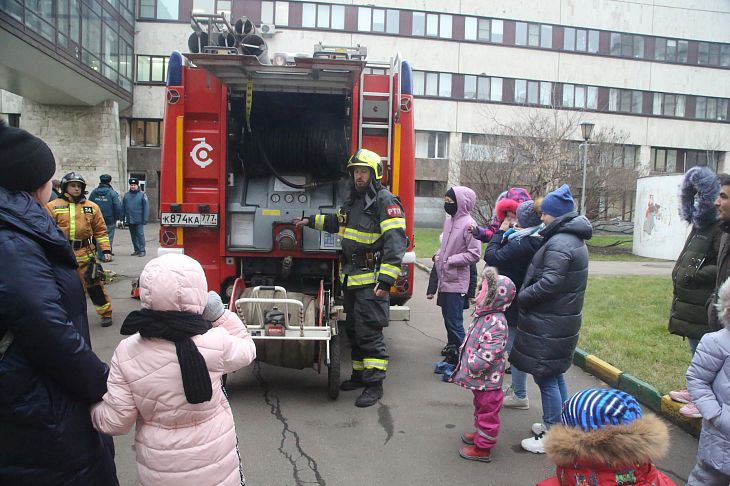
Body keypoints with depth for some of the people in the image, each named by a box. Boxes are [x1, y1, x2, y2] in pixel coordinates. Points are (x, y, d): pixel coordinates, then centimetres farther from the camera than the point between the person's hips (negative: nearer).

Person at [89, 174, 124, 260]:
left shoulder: (94, 192, 4)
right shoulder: (112, 193, -9)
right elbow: (118, 207, -11)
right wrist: (118, 217, 1)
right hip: (109, 220, -4)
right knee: (108, 238, 2)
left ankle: (100, 255, 18)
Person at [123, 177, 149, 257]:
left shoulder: (142, 194, -3)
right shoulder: (126, 195, 9)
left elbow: (146, 207, -7)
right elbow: (123, 207, 11)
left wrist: (145, 219, -11)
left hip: (139, 220, -5)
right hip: (129, 220, 5)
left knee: (140, 235, -4)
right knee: (133, 235, 11)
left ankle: (142, 250, 2)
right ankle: (136, 250, 20)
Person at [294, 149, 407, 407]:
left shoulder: (386, 202, -13)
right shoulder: (353, 200, 16)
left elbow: (395, 243, -21)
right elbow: (338, 222, 36)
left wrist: (385, 280, -26)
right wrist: (312, 220, 34)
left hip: (371, 280, -9)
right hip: (351, 278, 9)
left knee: (369, 331, -7)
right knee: (353, 329, 17)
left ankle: (374, 383, 4)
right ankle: (359, 375, 30)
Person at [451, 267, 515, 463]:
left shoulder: (496, 323, -28)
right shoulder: (483, 315, 3)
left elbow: (487, 354, -31)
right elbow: (471, 342, 15)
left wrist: (470, 368, -25)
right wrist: (463, 357, 10)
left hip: (488, 380, -10)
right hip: (479, 379, 10)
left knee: (487, 412, 8)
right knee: (481, 408, 27)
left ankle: (483, 448, 22)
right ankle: (479, 433, 46)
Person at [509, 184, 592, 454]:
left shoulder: (559, 244, -20)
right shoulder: (574, 240, 13)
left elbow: (549, 282, -26)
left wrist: (522, 296, -13)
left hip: (549, 325, -10)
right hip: (563, 319, 10)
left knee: (546, 377, 0)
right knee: (555, 374, 21)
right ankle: (557, 424, 35)